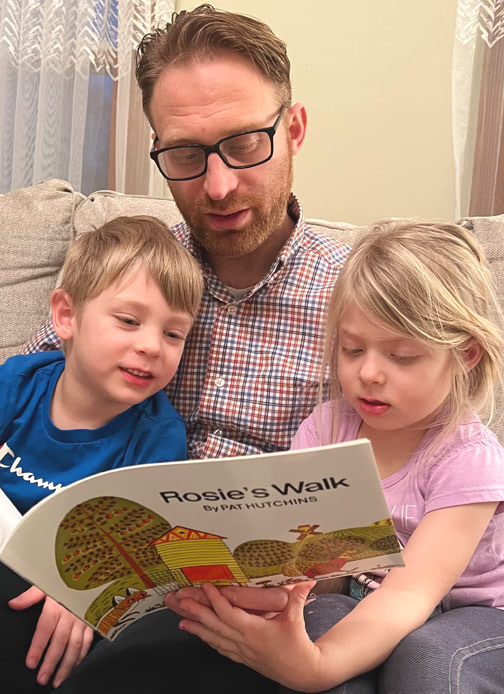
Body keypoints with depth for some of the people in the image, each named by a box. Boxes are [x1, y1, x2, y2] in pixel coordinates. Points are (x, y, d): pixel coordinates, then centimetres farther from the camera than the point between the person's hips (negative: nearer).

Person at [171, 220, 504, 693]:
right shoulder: (326, 427, -6)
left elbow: (410, 592, -31)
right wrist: (226, 587, -40)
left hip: (465, 615, -2)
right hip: (353, 604, 3)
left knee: (425, 655, -35)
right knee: (321, 617, -31)